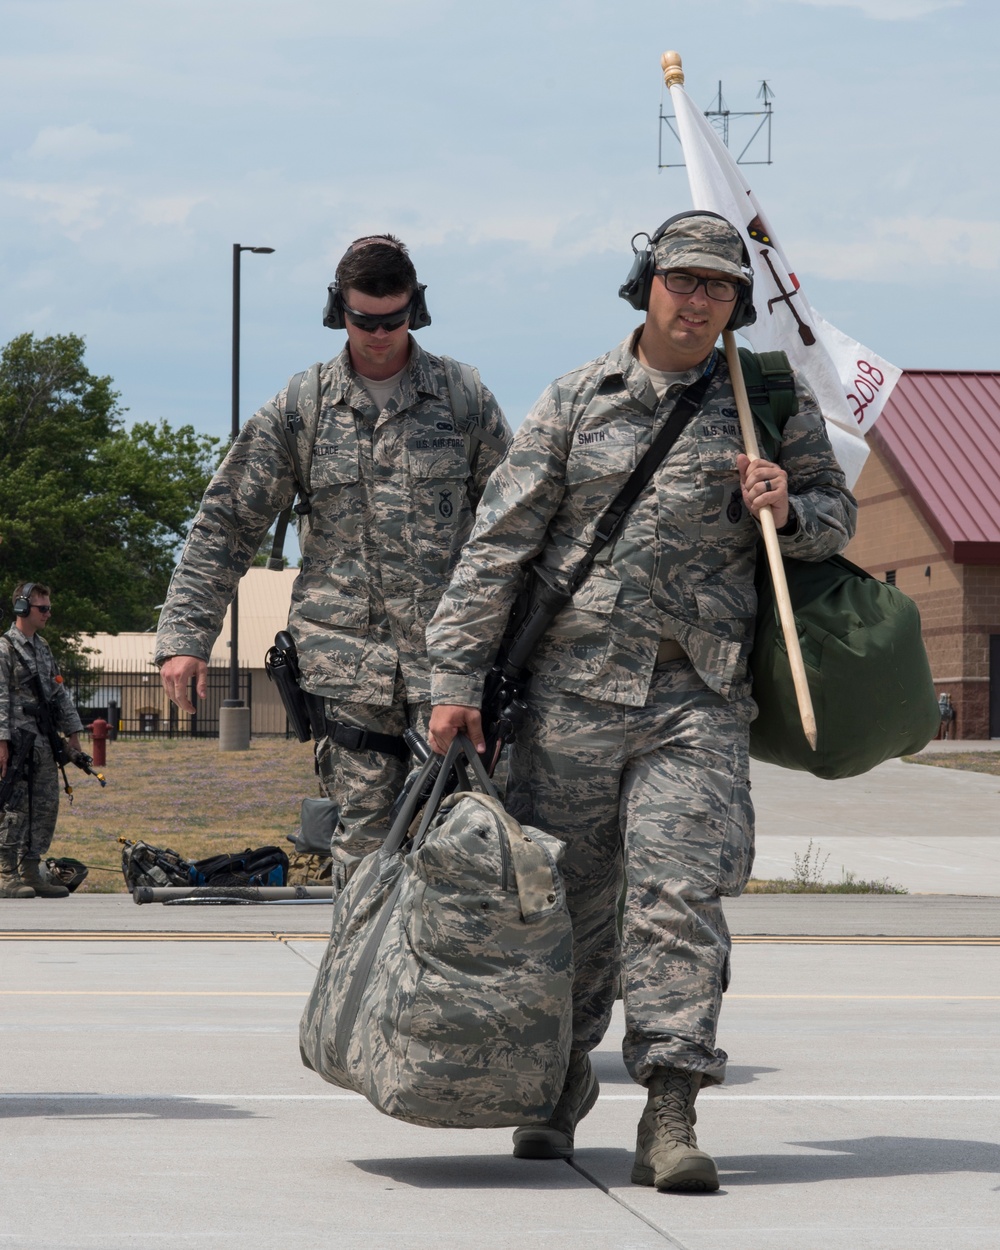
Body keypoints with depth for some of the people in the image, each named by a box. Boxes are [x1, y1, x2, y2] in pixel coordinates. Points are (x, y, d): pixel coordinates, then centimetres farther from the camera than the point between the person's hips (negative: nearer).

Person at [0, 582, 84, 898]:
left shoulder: (42, 648, 17)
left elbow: (59, 693, 21)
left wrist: (72, 733, 16)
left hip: (43, 743, 8)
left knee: (46, 807, 7)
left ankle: (30, 871, 12)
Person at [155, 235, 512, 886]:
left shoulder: (464, 397, 7)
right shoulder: (299, 410, 7)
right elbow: (227, 524, 9)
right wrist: (185, 634, 2)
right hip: (348, 651, 1)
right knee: (362, 835, 1)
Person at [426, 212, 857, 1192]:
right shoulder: (576, 402, 6)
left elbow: (837, 513, 19)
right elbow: (498, 543, 3)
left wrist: (787, 512, -5)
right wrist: (456, 675, -3)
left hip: (696, 696, -1)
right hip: (572, 682, 1)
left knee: (679, 894, -11)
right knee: (564, 895, 8)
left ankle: (670, 1116, -12)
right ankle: (561, 1079, 28)